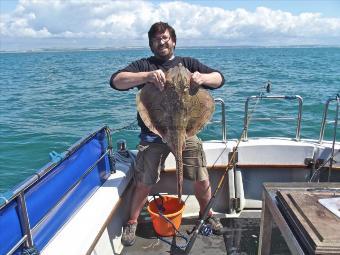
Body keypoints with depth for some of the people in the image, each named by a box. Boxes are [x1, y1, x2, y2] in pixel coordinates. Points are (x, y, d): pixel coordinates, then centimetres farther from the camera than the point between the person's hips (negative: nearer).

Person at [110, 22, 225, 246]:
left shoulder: (188, 63, 13)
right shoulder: (143, 65, 8)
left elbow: (219, 79, 6)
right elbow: (116, 81, -8)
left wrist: (202, 77, -19)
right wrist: (147, 76, -25)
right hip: (153, 133, -1)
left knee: (201, 178, 4)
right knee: (144, 183, 0)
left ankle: (207, 214, 33)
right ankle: (132, 223, 25)